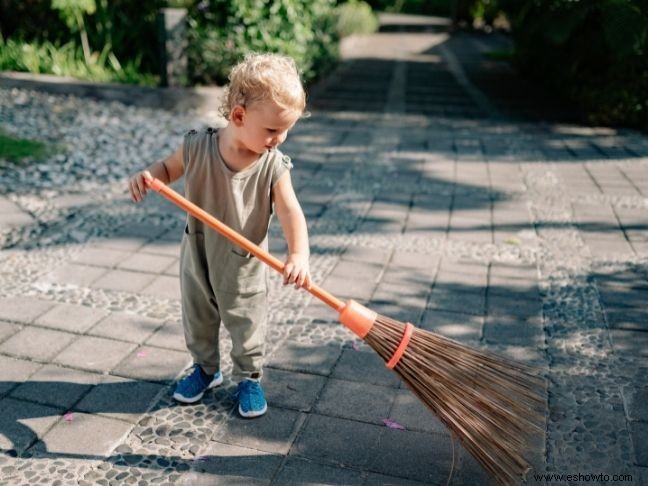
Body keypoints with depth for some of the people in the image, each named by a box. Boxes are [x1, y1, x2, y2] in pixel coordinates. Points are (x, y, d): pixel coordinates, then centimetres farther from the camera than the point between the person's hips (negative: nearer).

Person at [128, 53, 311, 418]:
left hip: (244, 267, -2)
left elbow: (291, 212, -27)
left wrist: (299, 254, -43)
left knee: (247, 327, 13)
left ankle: (249, 378, 37)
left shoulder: (273, 166, -20)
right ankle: (206, 368, 46)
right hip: (197, 258, 2)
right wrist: (148, 175, -21)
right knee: (197, 320, 21)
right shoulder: (198, 147, -17)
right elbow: (169, 168, 2)